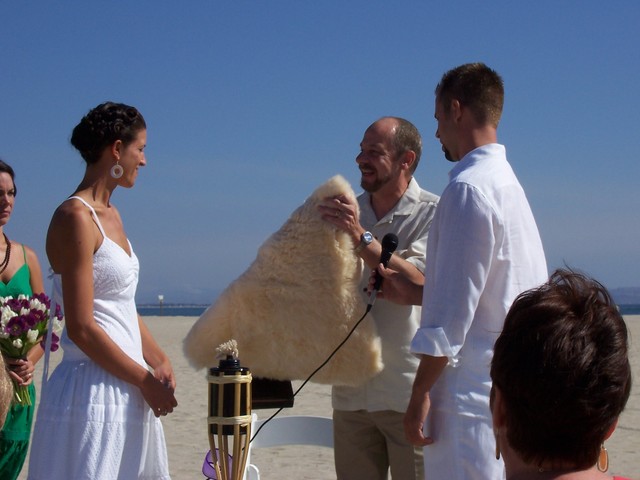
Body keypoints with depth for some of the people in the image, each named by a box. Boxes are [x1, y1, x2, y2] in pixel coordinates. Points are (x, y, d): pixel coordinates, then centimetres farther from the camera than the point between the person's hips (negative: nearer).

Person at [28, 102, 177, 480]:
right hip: (93, 389, -9)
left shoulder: (111, 215, 15)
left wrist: (159, 362, 9)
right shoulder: (76, 217, -13)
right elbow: (81, 328, -17)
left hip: (126, 391, 9)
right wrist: (145, 381, -11)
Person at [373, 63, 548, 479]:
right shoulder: (509, 184, 17)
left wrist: (421, 393, -14)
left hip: (473, 394, -10)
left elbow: (454, 310, -17)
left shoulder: (469, 188, -14)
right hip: (509, 390, 10)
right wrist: (414, 293, 25)